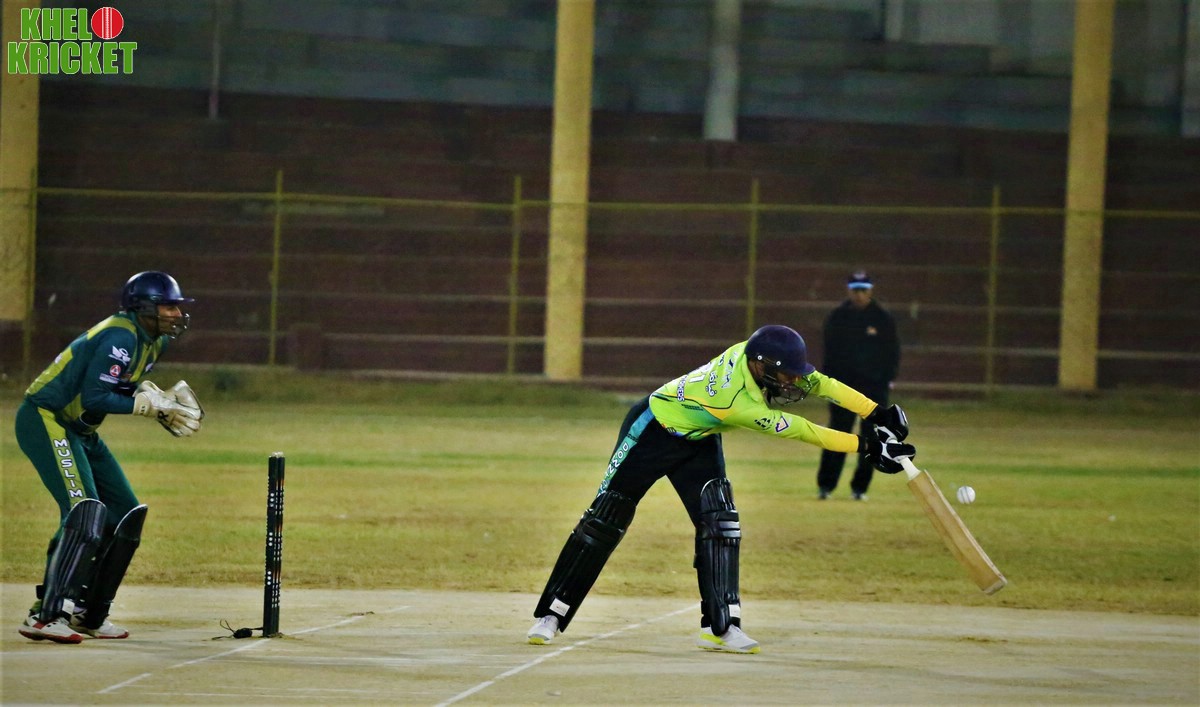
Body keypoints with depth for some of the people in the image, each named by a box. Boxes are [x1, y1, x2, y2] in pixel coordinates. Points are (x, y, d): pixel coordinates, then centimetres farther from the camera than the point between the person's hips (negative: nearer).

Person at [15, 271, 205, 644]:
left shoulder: (154, 341, 8)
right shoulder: (121, 337, -22)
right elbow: (94, 396, -25)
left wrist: (158, 399, -2)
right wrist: (149, 404, -22)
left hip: (80, 431, 10)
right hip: (45, 420, -10)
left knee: (126, 513, 10)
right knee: (85, 512, -23)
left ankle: (88, 613, 16)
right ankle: (45, 615, -26)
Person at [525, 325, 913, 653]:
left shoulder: (759, 357, -22)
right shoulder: (738, 402, -40)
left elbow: (821, 383, -14)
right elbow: (803, 432, -36)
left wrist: (878, 414, -21)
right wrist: (866, 446, -34)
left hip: (698, 440, 8)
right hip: (652, 432, -8)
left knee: (721, 523, -6)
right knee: (605, 519, -4)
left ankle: (720, 626, -4)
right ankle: (551, 615, 2)